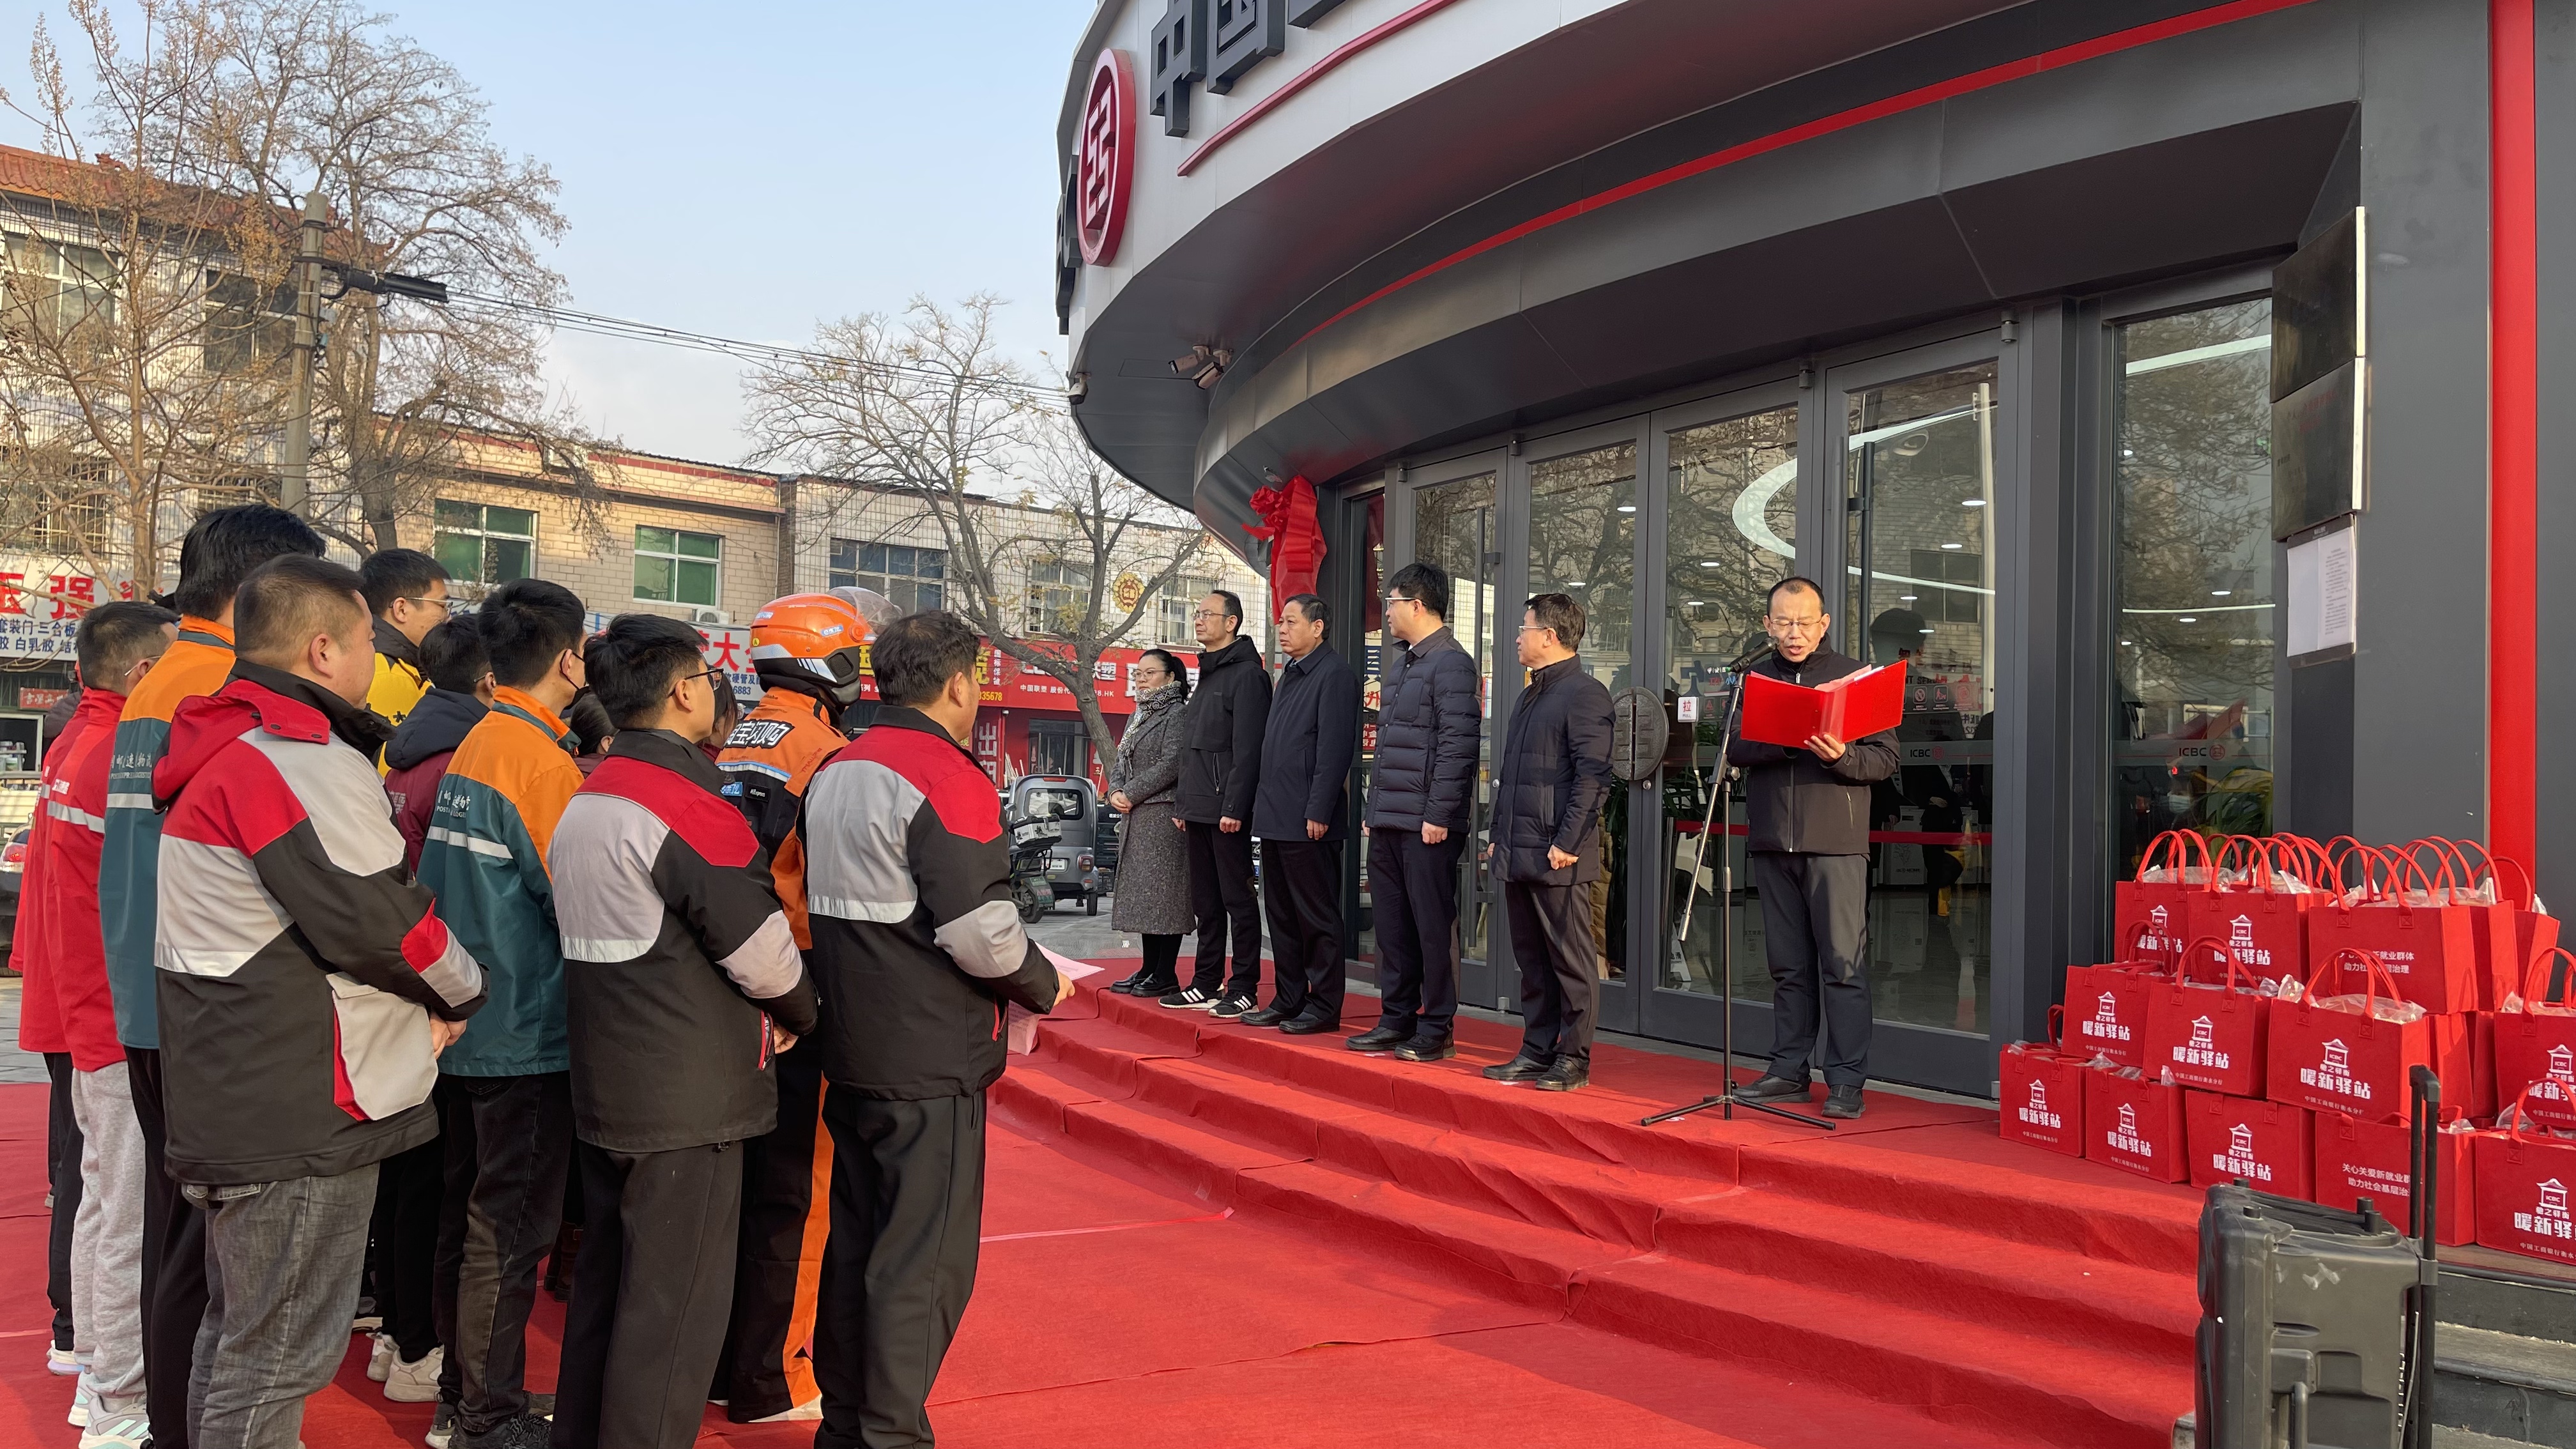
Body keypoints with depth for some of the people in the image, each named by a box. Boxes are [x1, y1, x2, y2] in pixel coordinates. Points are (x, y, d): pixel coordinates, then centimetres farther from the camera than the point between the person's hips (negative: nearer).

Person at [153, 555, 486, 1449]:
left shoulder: (221, 754, 14)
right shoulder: (305, 762, -20)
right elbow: (372, 917, -23)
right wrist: (462, 993, -4)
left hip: (235, 1100, 11)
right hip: (302, 1114, -11)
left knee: (240, 1333, 23)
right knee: (280, 1354, 0)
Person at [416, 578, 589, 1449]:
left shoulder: (472, 748, 7)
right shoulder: (541, 761, -20)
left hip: (469, 1028, 9)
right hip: (528, 1037, -9)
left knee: (470, 1215, 18)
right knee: (509, 1231, 2)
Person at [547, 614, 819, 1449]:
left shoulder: (585, 799, 11)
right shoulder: (687, 802, -19)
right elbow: (758, 947, -20)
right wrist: (798, 1013, 0)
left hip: (604, 1088, 10)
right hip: (689, 1097, -10)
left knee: (607, 1278, 21)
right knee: (677, 1303, 0)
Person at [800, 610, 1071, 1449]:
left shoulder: (835, 772, 11)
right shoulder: (946, 778, -17)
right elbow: (978, 928, -21)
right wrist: (1043, 983, -4)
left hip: (852, 1049, 9)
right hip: (930, 1062, -9)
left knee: (857, 1240, 19)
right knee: (926, 1257, 1)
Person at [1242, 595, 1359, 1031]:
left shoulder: (1335, 675, -10)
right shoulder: (1289, 676, 19)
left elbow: (1335, 749, -17)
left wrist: (1318, 812, -20)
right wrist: (1265, 805, 16)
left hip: (1308, 823, -10)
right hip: (1275, 817, 10)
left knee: (1317, 916, -1)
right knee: (1281, 914, 14)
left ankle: (1323, 1007, 6)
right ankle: (1288, 1001, 22)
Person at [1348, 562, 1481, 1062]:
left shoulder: (1451, 663, -11)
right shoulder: (1401, 663, 18)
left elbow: (1458, 745, -17)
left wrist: (1439, 816, -19)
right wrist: (1375, 809, 18)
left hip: (1427, 825, -9)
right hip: (1388, 823, 9)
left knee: (1433, 927, -1)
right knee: (1392, 926, 13)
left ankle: (1437, 1030, 8)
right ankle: (1396, 1020, 22)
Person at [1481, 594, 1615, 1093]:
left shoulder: (1585, 694, -11)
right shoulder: (1530, 697, 19)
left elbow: (1593, 777, -17)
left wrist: (1567, 843, -20)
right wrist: (1500, 836, 18)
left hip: (1559, 859, -9)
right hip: (1520, 855, 9)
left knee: (1571, 960, 1)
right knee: (1532, 959, 14)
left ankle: (1573, 1059, 8)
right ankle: (1537, 1051, 22)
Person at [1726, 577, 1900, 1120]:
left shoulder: (1854, 675, 5)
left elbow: (1886, 758, 0)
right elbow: (1734, 749, 0)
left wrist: (1840, 757, -19)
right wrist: (1786, 743, -16)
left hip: (1835, 841, -3)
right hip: (1772, 841, 4)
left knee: (1843, 964, -5)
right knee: (1788, 964, 10)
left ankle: (1846, 1080, 0)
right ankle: (1789, 1069, 18)